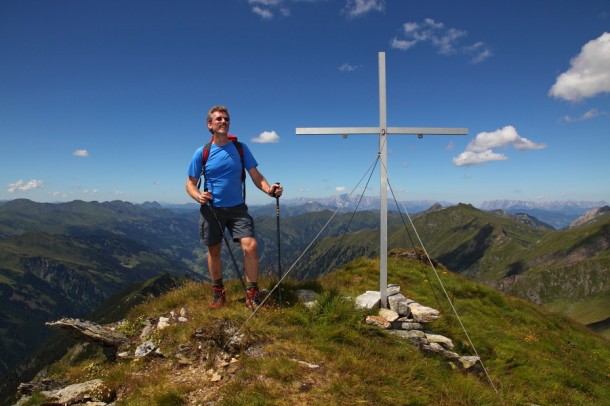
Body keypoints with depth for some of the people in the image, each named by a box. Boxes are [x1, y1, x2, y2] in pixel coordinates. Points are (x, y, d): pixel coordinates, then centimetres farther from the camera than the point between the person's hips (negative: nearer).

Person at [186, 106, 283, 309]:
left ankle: (252, 294, -3)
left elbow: (255, 175, -3)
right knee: (214, 251, 11)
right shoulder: (202, 153, -5)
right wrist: (198, 196, -22)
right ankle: (218, 292, 32)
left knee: (250, 246, -16)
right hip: (211, 209, 0)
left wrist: (269, 189, -22)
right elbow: (190, 183, 0)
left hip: (237, 208, 0)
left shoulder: (240, 148, -1)